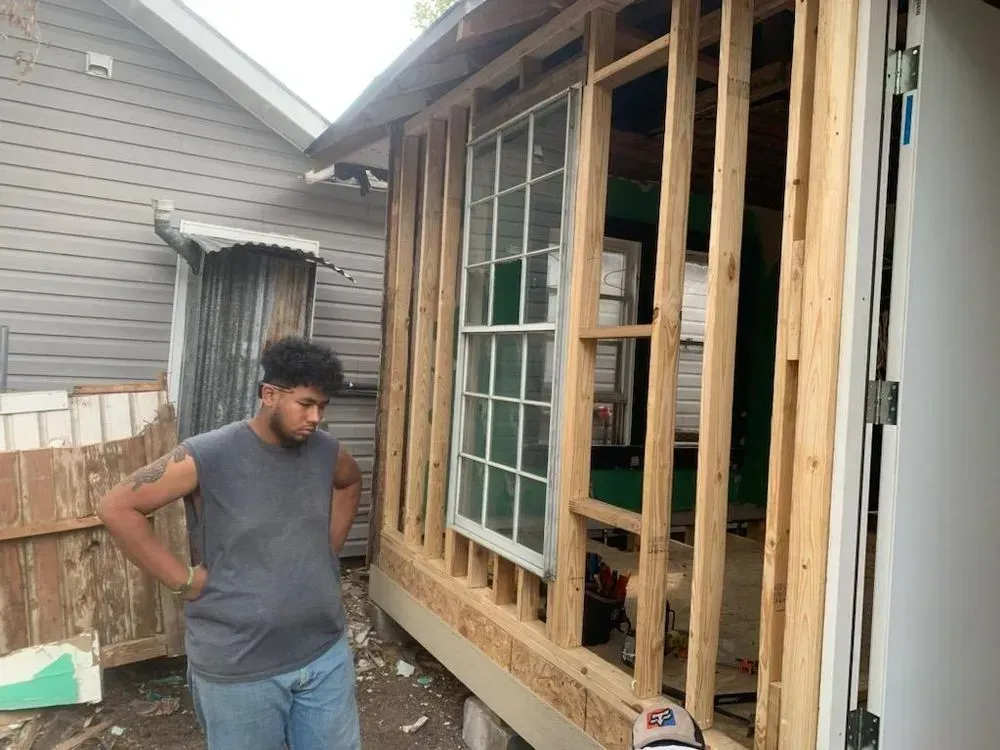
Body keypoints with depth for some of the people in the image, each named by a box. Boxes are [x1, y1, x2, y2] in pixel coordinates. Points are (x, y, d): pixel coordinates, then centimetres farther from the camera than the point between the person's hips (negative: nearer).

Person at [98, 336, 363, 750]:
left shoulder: (326, 451, -2)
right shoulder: (206, 457, -17)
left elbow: (351, 482, 20)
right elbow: (116, 507, -11)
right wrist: (183, 580, -12)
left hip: (326, 652, 5)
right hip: (240, 669, -4)